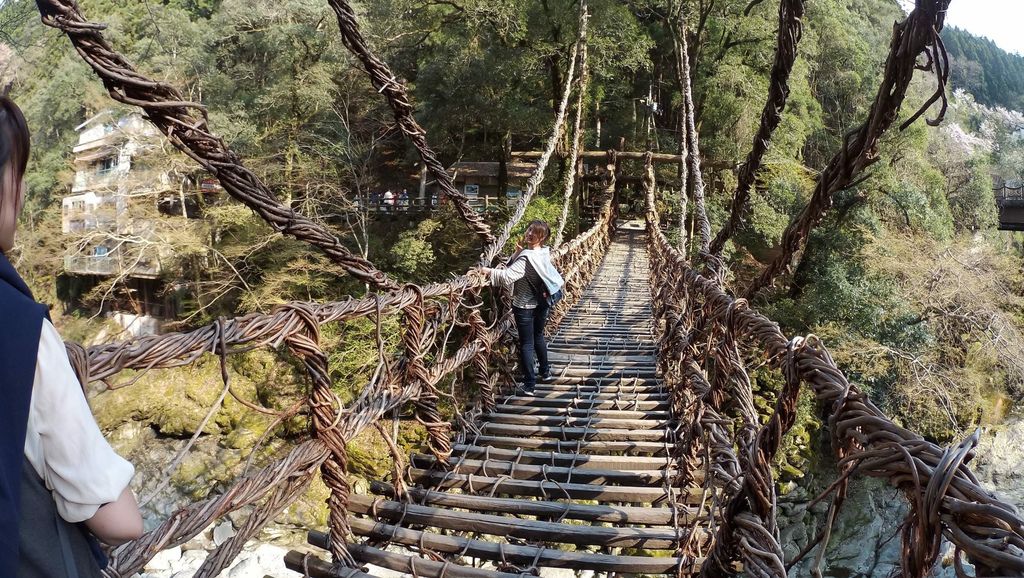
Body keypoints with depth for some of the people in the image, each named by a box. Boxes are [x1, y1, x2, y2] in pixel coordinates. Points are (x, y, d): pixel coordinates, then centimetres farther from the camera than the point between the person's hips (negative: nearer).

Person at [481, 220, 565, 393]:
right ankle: (545, 372, 40)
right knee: (538, 337, 25)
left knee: (526, 344, 2)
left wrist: (489, 271, -23)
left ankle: (529, 384, 9)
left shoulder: (526, 257, -25)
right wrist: (518, 253, -10)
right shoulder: (545, 253, -1)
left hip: (525, 307, -7)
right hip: (541, 303, 7)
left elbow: (507, 277, -34)